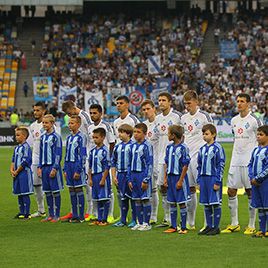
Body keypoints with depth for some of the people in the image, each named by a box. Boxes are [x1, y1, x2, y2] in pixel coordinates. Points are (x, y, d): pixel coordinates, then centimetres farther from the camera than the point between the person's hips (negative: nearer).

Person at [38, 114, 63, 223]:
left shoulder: (56, 137, -8)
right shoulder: (43, 137, 12)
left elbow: (58, 154, -10)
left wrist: (54, 168, -15)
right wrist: (39, 167, 11)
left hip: (53, 167, -7)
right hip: (45, 167, 7)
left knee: (55, 191, -2)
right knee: (47, 191, 9)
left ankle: (56, 215, 3)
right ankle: (50, 214, 15)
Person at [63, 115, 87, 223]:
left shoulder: (81, 137, -8)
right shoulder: (69, 138, 15)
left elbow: (83, 155, -12)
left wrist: (78, 170, -16)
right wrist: (65, 170, 13)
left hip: (77, 166, -7)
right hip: (69, 166, 7)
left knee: (78, 190, -5)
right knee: (71, 190, 8)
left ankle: (81, 216, -1)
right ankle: (74, 215, 13)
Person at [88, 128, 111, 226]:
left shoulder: (104, 151, -10)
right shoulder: (92, 151, 10)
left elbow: (107, 167, -12)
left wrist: (103, 179, -15)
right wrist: (90, 178, 10)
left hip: (102, 176, -7)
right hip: (94, 176, 7)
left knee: (104, 198, -2)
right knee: (97, 199, 11)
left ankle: (104, 219, 2)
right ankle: (99, 219, 17)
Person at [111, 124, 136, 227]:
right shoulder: (117, 147, 10)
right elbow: (113, 163, 14)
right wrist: (114, 176, 8)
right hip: (120, 175, 6)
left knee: (132, 197, -1)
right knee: (123, 198, 11)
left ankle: (134, 220, 7)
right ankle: (123, 220, 18)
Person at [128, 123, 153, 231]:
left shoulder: (147, 146, -8)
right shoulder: (133, 146, 11)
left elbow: (149, 164, -10)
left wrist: (146, 180, -15)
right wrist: (129, 179, 12)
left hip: (143, 175, -7)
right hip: (134, 175, 7)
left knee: (145, 199, -2)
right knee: (137, 200, 10)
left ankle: (146, 223, 3)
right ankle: (140, 222, 17)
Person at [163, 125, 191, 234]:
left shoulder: (183, 148, -12)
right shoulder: (169, 148, 9)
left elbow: (185, 166, -13)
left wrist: (180, 180, -15)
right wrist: (165, 178, 9)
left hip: (179, 177, -7)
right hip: (170, 177, 7)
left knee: (182, 203, -1)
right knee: (172, 203, 10)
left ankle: (183, 227, 4)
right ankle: (173, 226, 18)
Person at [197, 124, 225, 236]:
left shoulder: (217, 148, -7)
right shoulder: (202, 149, 12)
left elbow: (221, 166, -9)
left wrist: (218, 182, -13)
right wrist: (199, 181, 13)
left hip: (213, 178, -7)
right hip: (204, 178, 7)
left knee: (216, 203, -2)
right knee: (206, 204, 10)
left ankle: (216, 227, 3)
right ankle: (209, 226, 17)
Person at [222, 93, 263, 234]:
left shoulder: (254, 120, -8)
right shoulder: (234, 120, 12)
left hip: (249, 161, -6)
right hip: (235, 161, 6)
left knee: (250, 192, -2)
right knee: (231, 191, 4)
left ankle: (251, 226, 5)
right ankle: (234, 224, 12)